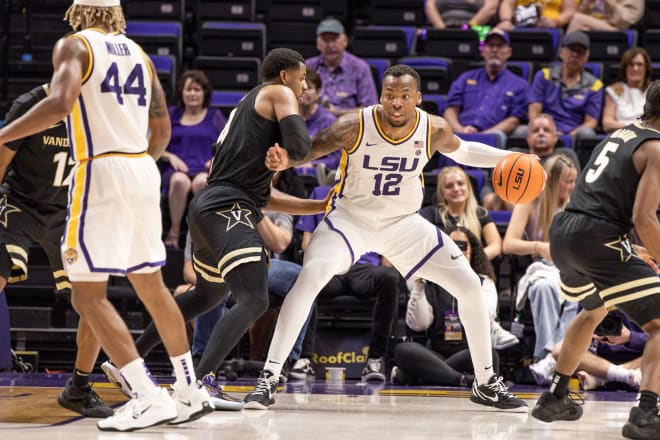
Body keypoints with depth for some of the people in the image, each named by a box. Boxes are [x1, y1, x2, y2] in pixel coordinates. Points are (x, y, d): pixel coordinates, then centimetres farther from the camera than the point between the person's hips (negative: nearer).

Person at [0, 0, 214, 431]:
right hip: (144, 171, 7)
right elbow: (162, 130, 20)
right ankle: (191, 392, 24)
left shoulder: (74, 46, -3)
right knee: (151, 286, 19)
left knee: (88, 295, -3)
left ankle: (150, 398, -13)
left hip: (101, 173, -7)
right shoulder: (137, 53, 16)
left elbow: (59, 104, -21)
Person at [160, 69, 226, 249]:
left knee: (202, 181, -41)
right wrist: (170, 157, -2)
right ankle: (174, 231, -27)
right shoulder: (172, 114, 19)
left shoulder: (215, 116, 18)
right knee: (179, 180, -40)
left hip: (206, 170, -1)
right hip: (177, 169, 1)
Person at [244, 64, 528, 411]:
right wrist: (283, 159, -38)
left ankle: (486, 384, 14)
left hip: (404, 223, 3)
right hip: (350, 217, -3)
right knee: (310, 277, -30)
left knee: (469, 286, -4)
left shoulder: (434, 130, -13)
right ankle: (268, 379, -23)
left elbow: (461, 151, 9)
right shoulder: (355, 126, -23)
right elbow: (308, 149, -15)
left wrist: (508, 158, -3)